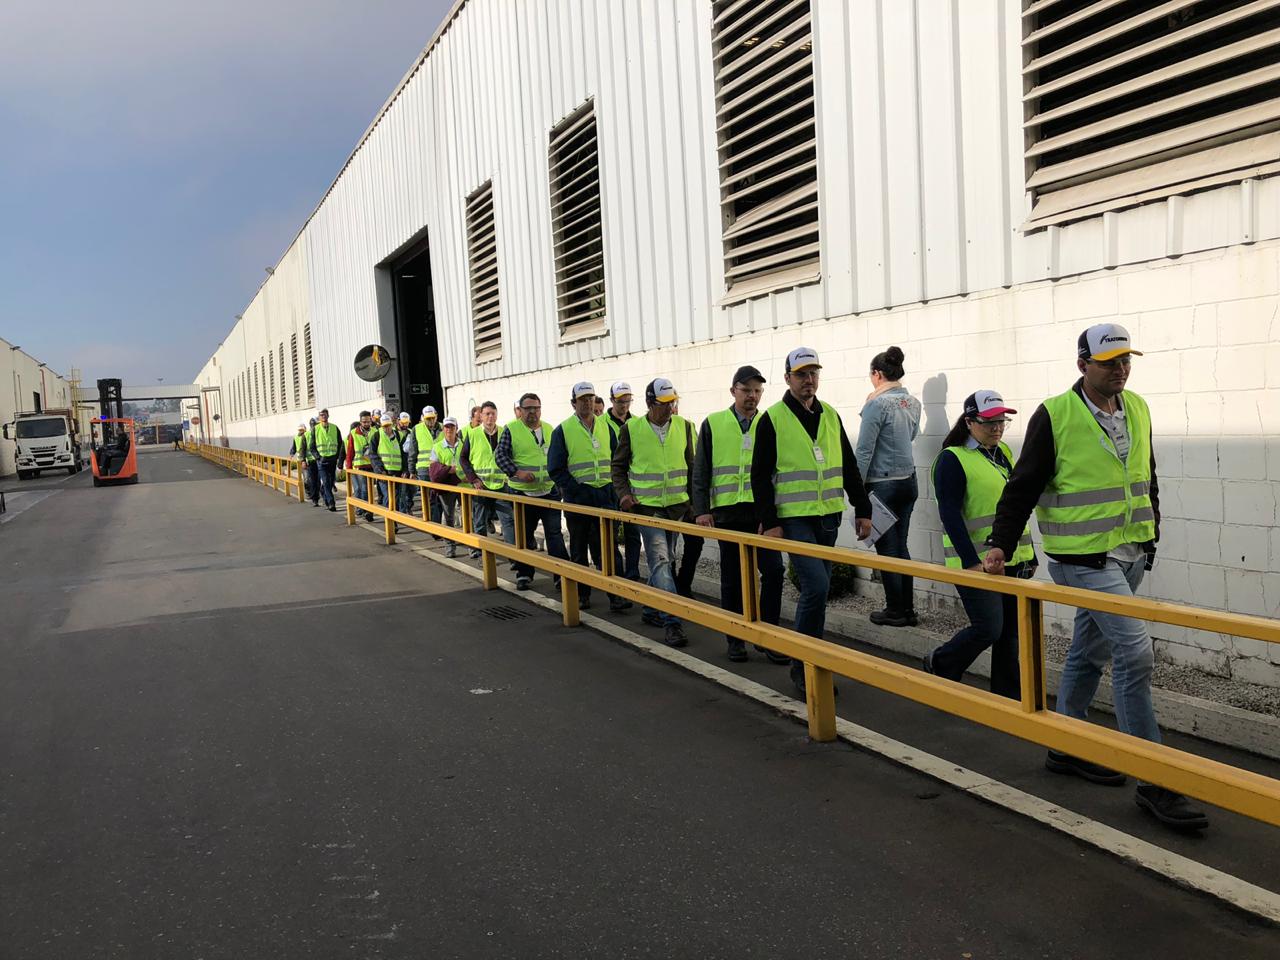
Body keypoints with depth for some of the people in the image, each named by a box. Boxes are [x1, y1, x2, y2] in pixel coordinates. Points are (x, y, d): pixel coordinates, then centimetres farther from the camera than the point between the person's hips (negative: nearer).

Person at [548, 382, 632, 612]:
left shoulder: (605, 427, 10)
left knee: (608, 548, -4)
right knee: (579, 550, 8)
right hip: (577, 498, -2)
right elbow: (555, 469, -2)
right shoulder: (562, 430, -1)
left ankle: (615, 596, -6)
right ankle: (581, 595, 18)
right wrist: (577, 489, -11)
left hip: (605, 496, 2)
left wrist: (613, 488, 2)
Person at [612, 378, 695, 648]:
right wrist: (623, 493, -8)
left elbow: (692, 466, 11)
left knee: (664, 561, 14)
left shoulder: (683, 426, 3)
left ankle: (650, 610, 31)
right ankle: (671, 622, -15)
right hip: (647, 507, -4)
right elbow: (618, 466, 7)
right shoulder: (631, 429, -4)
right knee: (660, 561, -12)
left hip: (677, 506, 4)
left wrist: (695, 501, 8)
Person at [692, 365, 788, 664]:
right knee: (732, 578, 7)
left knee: (773, 570, -9)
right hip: (728, 513, 0)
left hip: (762, 511, 0)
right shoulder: (713, 424, 4)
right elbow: (700, 471, 4)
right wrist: (701, 510, -4)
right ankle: (735, 638, 20)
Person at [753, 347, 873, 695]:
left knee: (817, 590, 11)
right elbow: (760, 475, -7)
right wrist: (769, 522, -13)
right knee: (816, 587, -15)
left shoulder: (830, 415, 11)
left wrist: (862, 509, 11)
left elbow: (849, 467, 15)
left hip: (829, 518, 6)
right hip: (794, 519, -6)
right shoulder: (773, 419, -5)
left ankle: (809, 660, 24)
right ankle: (802, 665, -2)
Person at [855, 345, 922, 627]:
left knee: (886, 549, 2)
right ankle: (908, 610, 17)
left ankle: (895, 611, 9)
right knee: (900, 547, 13)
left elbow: (864, 450, -15)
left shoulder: (878, 403, -15)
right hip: (908, 481, 7)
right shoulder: (913, 403, 7)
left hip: (882, 484, -7)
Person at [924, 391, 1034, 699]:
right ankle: (938, 665, 16)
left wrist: (1028, 553, 17)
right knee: (988, 629, -9)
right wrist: (972, 562, -21)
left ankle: (1008, 694, 21)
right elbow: (949, 514, -16)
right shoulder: (952, 459, -11)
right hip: (975, 561, -7)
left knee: (1011, 630, 8)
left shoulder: (1004, 453, 12)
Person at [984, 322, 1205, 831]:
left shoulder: (1137, 409, 9)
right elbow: (1023, 486, -8)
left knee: (1090, 650, 16)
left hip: (1129, 555, 7)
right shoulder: (1054, 416, -12)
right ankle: (1153, 780, -5)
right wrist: (1001, 545, -11)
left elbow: (1147, 480, 19)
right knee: (1135, 651, -13)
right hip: (1084, 559, -7)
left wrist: (1150, 537, 18)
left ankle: (1066, 746, 31)